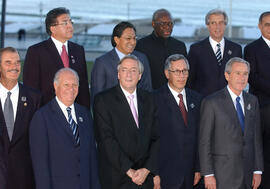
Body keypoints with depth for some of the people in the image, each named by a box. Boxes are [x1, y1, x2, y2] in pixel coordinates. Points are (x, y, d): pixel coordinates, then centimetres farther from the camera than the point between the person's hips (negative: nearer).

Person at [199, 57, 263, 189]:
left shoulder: (252, 101, 10)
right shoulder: (211, 102, -7)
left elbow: (256, 137, 11)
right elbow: (204, 141, -7)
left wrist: (258, 171, 6)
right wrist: (208, 174, -10)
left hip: (247, 174, 5)